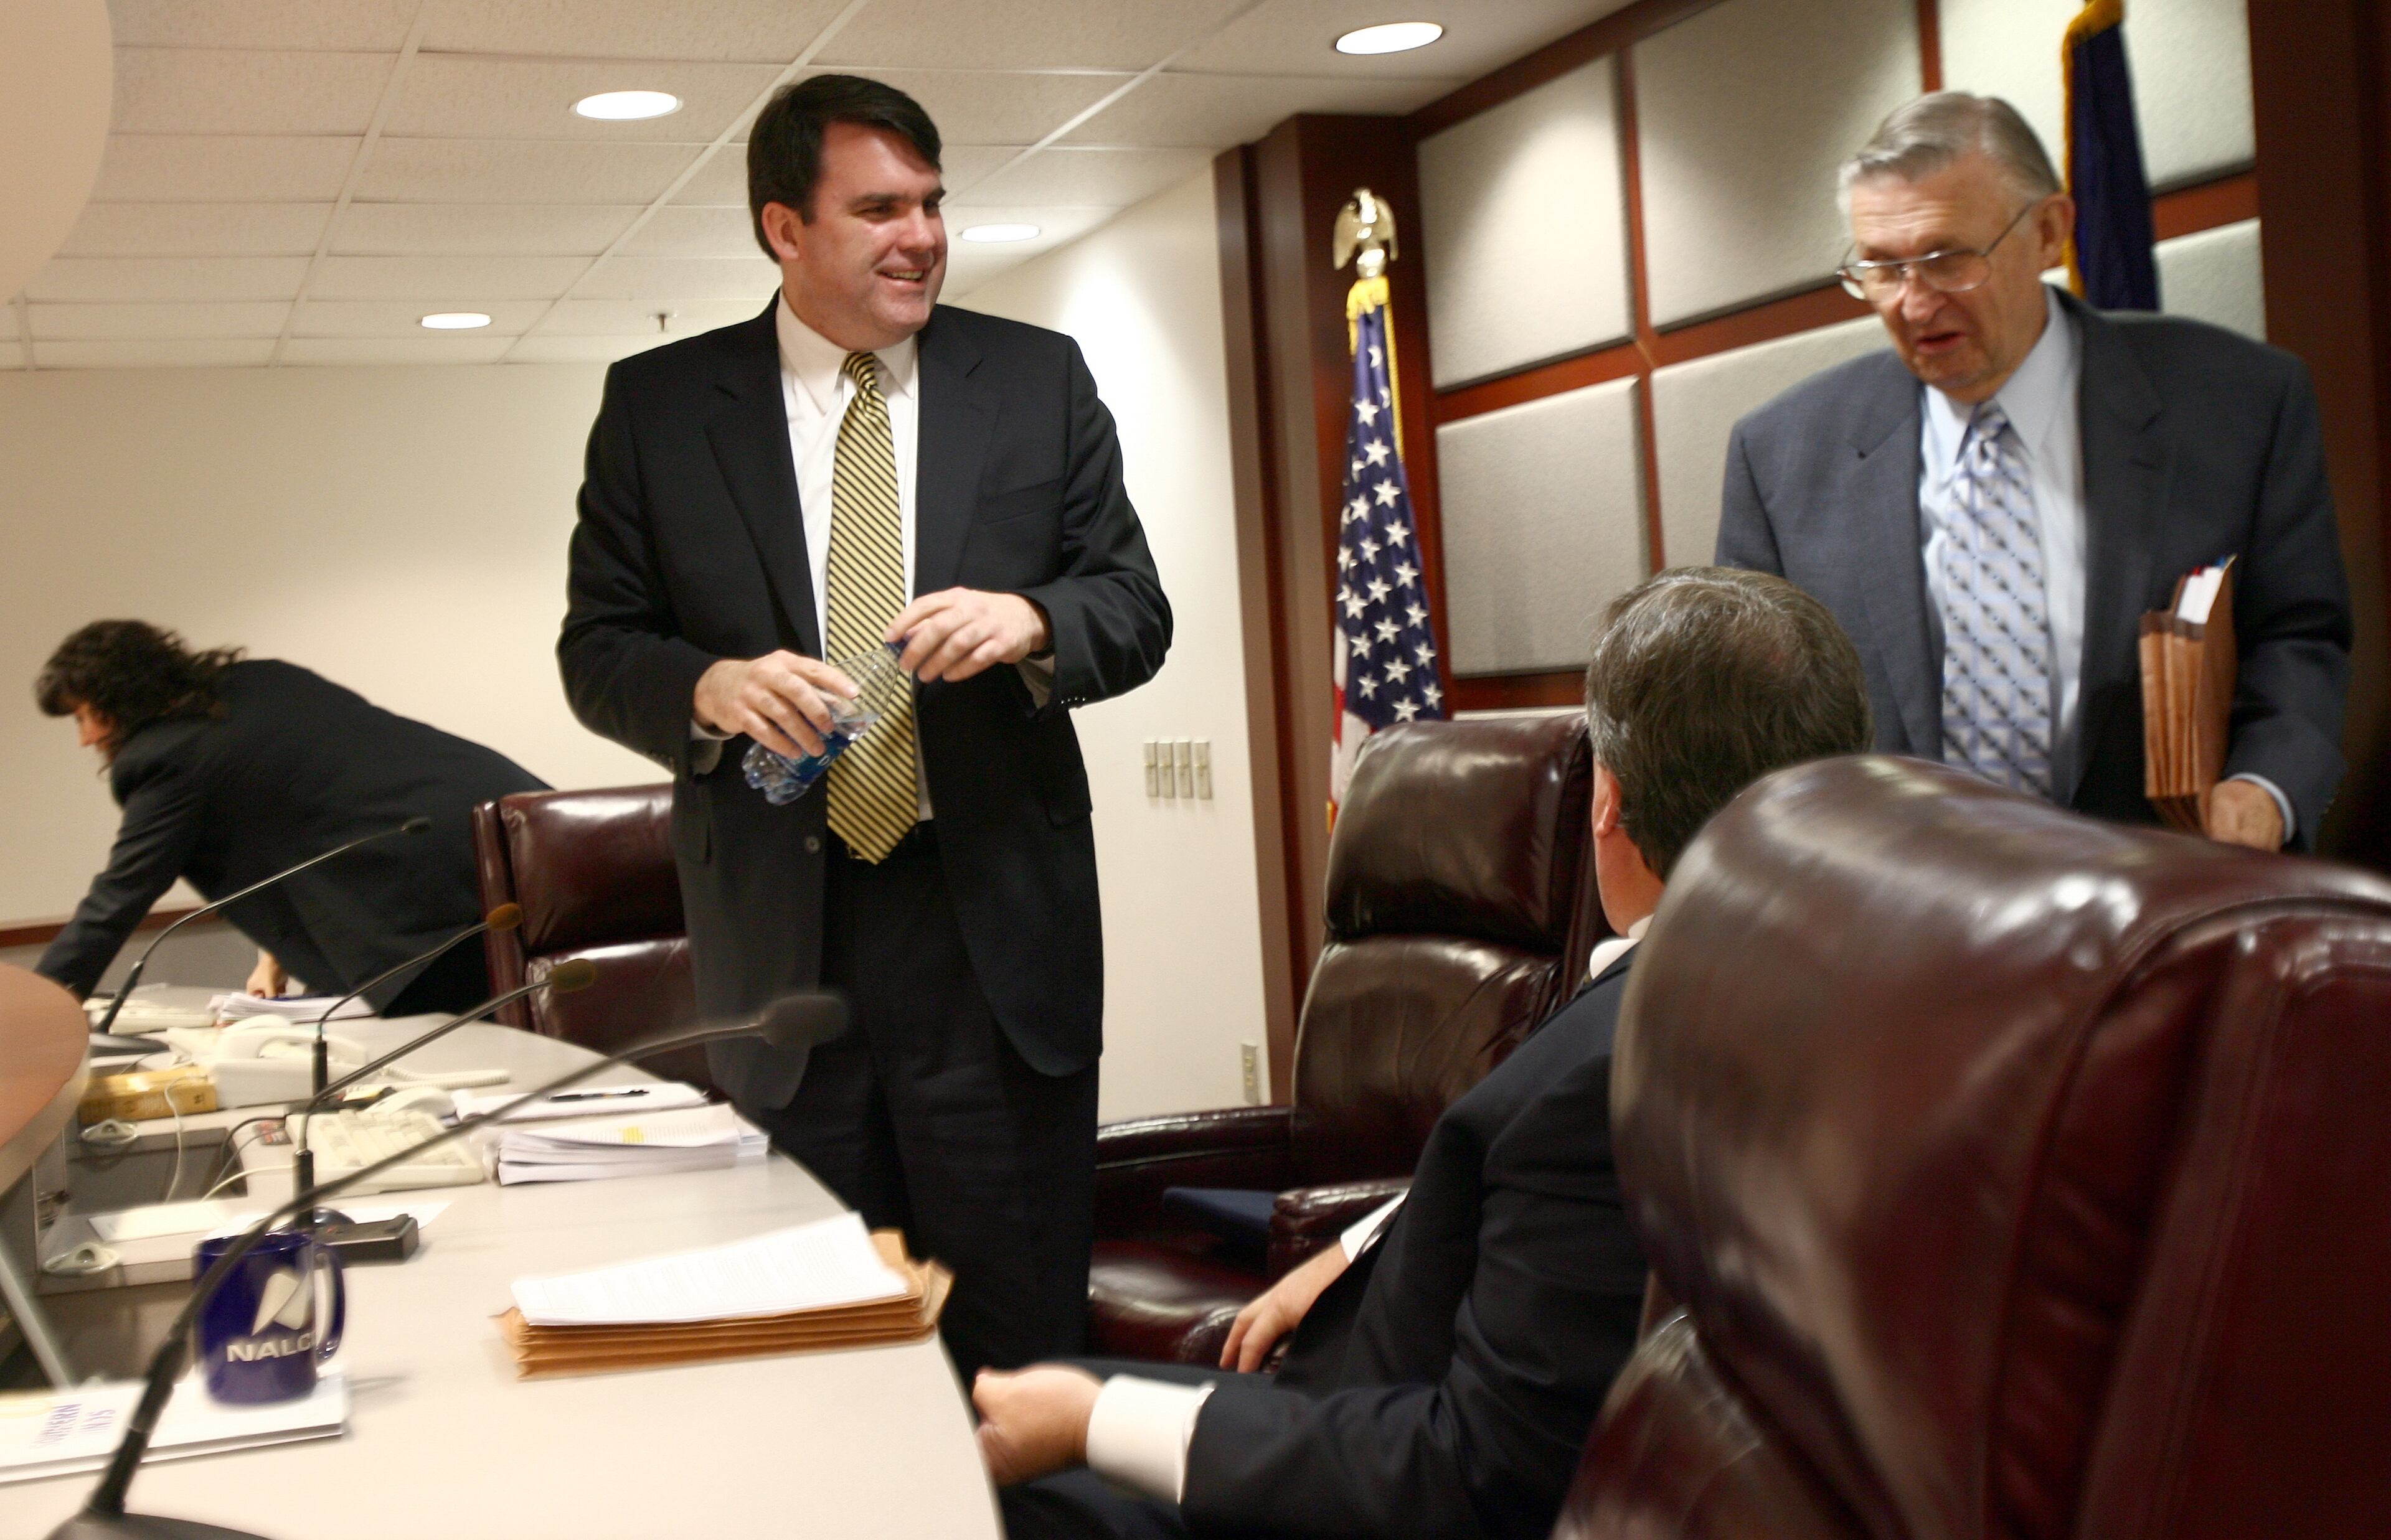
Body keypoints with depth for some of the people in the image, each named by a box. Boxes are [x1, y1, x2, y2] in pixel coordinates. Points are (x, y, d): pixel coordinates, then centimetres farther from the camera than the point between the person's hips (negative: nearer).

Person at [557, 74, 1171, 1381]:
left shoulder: (1039, 381, 6)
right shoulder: (658, 405, 5)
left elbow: (1137, 611, 6)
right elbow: (597, 650, 6)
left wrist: (1030, 620, -16)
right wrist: (713, 687, -16)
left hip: (998, 922, 0)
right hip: (778, 931, 0)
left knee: (1021, 1343, 4)